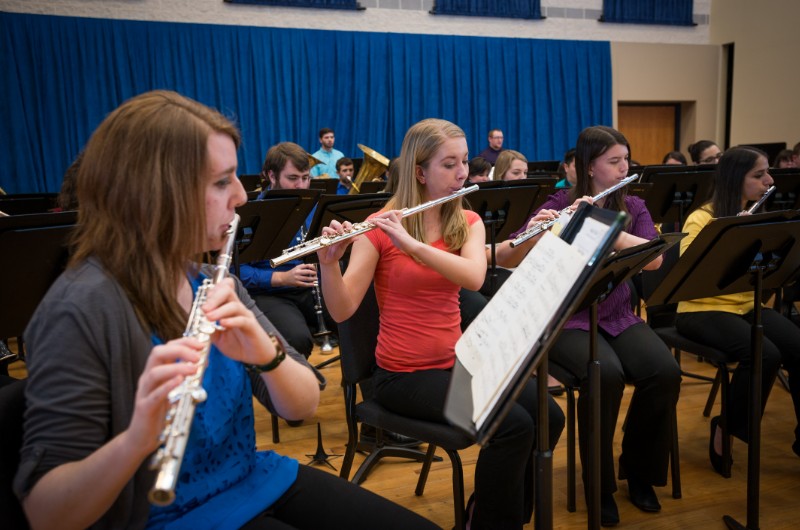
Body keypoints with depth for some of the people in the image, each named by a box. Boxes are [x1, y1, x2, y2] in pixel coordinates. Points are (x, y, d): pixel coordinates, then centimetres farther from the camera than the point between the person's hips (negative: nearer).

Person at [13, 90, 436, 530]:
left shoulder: (212, 282, 1)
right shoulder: (82, 309, -19)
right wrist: (135, 439, -38)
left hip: (254, 484, 6)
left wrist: (266, 353, -24)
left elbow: (303, 406, -3)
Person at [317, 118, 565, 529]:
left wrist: (410, 242, -30)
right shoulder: (380, 227, -9)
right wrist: (328, 261, -33)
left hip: (456, 360, 5)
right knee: (513, 425, -21)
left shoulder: (468, 222, 4)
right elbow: (342, 310, -14)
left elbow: (474, 278, -18)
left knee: (549, 416, -10)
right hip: (404, 374, -5)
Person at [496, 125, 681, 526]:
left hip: (618, 316, 4)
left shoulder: (633, 208, 6)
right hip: (567, 319, -4)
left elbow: (654, 258, -14)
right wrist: (532, 235, -34)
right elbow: (504, 259, -14)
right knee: (606, 374, -32)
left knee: (666, 373, -23)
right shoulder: (560, 204, -5)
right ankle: (600, 483, -8)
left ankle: (638, 468, 3)